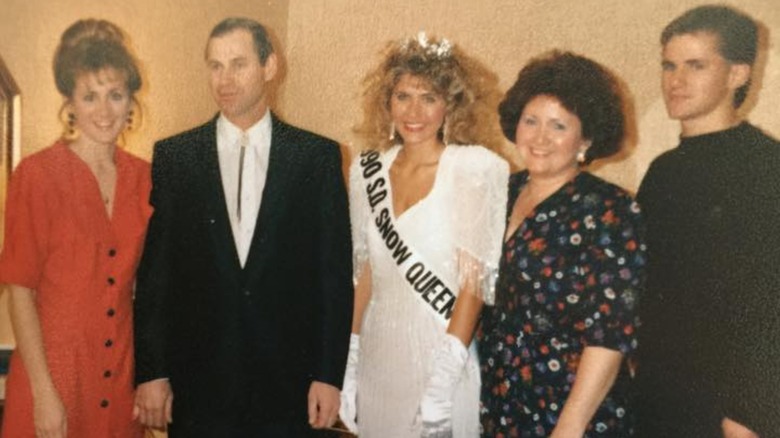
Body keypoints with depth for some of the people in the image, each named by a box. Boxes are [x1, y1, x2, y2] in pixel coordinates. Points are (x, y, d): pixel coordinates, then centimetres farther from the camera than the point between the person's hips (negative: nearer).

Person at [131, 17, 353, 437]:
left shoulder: (317, 155, -1)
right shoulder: (173, 155, 2)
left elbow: (335, 271, -1)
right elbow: (154, 273, 2)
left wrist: (328, 375, -4)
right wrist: (151, 372, -1)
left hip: (287, 384, 0)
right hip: (197, 382, 1)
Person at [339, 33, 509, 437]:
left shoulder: (475, 169, -11)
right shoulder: (368, 170, 2)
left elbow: (473, 280, -14)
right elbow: (364, 272, 8)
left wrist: (443, 382, -18)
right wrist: (348, 364, 6)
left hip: (441, 355, -4)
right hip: (377, 357, 5)